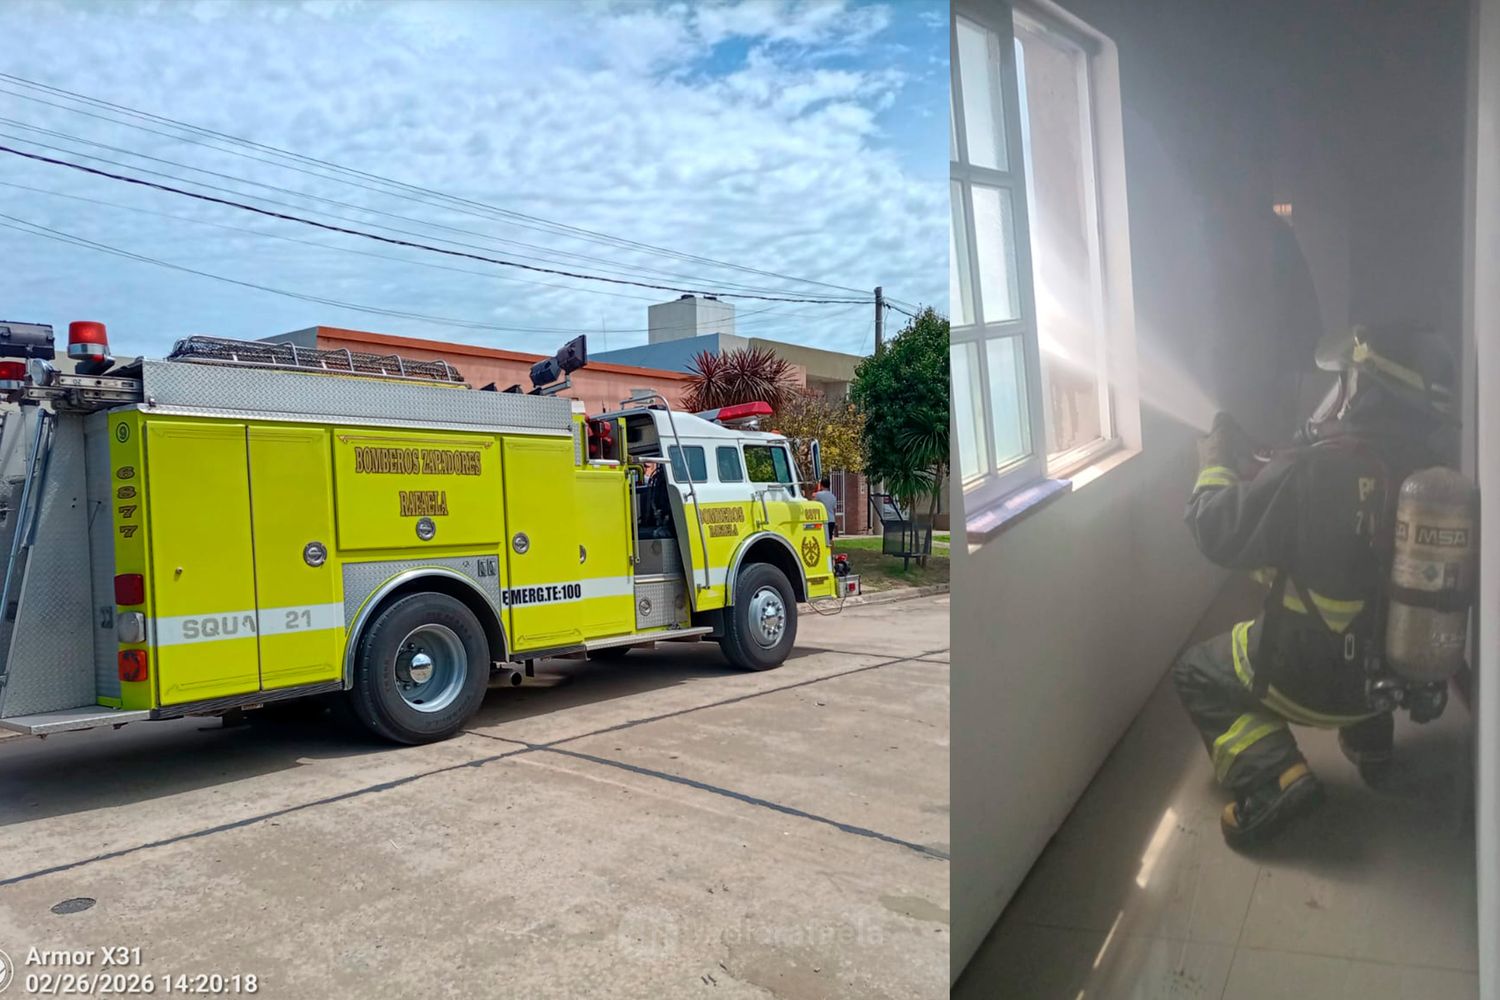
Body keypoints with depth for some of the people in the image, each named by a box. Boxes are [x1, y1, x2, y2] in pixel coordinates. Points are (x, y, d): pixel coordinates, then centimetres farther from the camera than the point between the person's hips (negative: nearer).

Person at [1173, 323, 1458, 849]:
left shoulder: (1316, 469, -29)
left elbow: (1219, 535, -18)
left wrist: (1216, 468, 0)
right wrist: (1253, 466, 12)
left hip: (1314, 681, -7)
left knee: (1194, 673, 16)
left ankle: (1273, 777, -4)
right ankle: (1370, 737, 33)